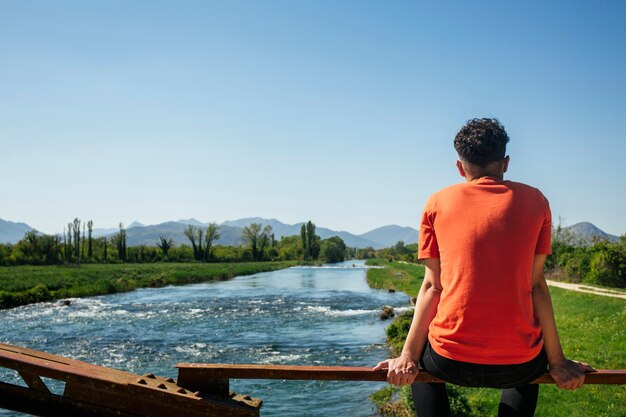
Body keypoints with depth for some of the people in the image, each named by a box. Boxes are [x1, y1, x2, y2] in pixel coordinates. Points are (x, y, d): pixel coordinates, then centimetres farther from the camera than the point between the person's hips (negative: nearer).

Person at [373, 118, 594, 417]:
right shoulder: (534, 201, 4)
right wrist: (557, 363, 7)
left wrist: (408, 357, 3)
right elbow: (535, 284, 1)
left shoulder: (438, 203, 3)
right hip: (517, 365, 1)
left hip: (451, 363, 0)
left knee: (422, 354, 34)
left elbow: (432, 286, -1)